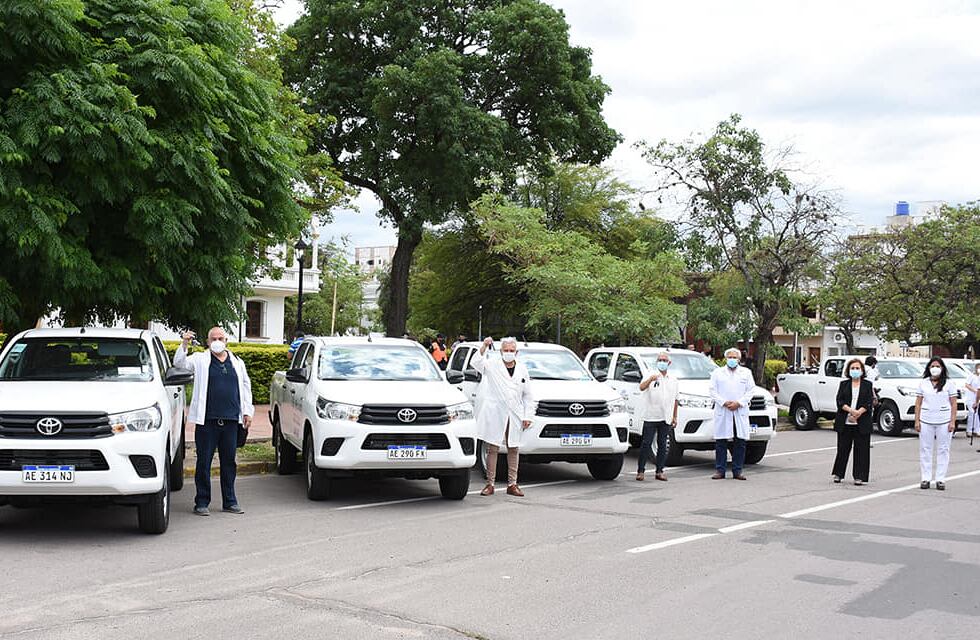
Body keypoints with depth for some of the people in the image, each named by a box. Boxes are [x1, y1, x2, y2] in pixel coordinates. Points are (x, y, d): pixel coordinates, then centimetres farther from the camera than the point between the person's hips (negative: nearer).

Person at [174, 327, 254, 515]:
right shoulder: (200, 360, 6)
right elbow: (179, 363, -7)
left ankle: (230, 501, 16)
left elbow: (246, 386, 20)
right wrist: (184, 344, -21)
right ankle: (202, 502, 7)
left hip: (231, 420, 3)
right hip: (207, 420, -3)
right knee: (204, 462, 0)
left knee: (229, 461, 8)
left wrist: (247, 411, 15)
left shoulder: (237, 363, 16)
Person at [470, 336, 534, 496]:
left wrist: (528, 416, 5)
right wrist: (484, 347, -27)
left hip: (515, 416, 3)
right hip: (495, 416, -3)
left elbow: (528, 396, 13)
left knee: (513, 450, 7)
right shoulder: (492, 365, 1)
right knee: (492, 449, 0)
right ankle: (490, 484, 5)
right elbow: (475, 363, -16)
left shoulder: (522, 369, 11)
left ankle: (512, 484, 14)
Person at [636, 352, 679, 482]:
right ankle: (640, 471, 2)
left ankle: (659, 471, 13)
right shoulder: (651, 376, -1)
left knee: (662, 445, 7)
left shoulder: (673, 380, 14)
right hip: (651, 417, -4)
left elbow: (675, 400, 20)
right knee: (646, 444, -3)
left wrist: (675, 417, 15)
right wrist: (650, 380, -41)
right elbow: (641, 388, -21)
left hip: (666, 418, 4)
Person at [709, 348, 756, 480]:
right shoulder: (717, 372, 12)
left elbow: (751, 390, 6)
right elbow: (713, 391, 4)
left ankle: (737, 471, 5)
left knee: (740, 443, -1)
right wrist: (724, 403, -10)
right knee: (721, 443, -2)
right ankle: (720, 470, 3)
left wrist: (739, 403, -8)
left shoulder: (746, 373, 14)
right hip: (722, 412, -1)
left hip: (740, 412, 1)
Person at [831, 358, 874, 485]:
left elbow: (869, 403, -3)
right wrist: (851, 410, -17)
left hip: (862, 424, -1)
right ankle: (838, 474, 19)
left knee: (861, 449, 0)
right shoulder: (844, 384, 10)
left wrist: (858, 413, -17)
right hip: (844, 423, 1)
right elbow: (839, 401, -1)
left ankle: (859, 477, 5)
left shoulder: (868, 384, 7)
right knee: (843, 448, 6)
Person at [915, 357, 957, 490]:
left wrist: (953, 422, -7)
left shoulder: (949, 383, 2)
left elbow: (953, 404, 1)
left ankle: (940, 480, 7)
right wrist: (917, 421, 0)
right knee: (925, 450, 3)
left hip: (944, 422, -1)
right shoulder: (923, 383, 7)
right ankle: (926, 479, 10)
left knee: (943, 450, 2)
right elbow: (918, 403, 7)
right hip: (926, 421, 2)